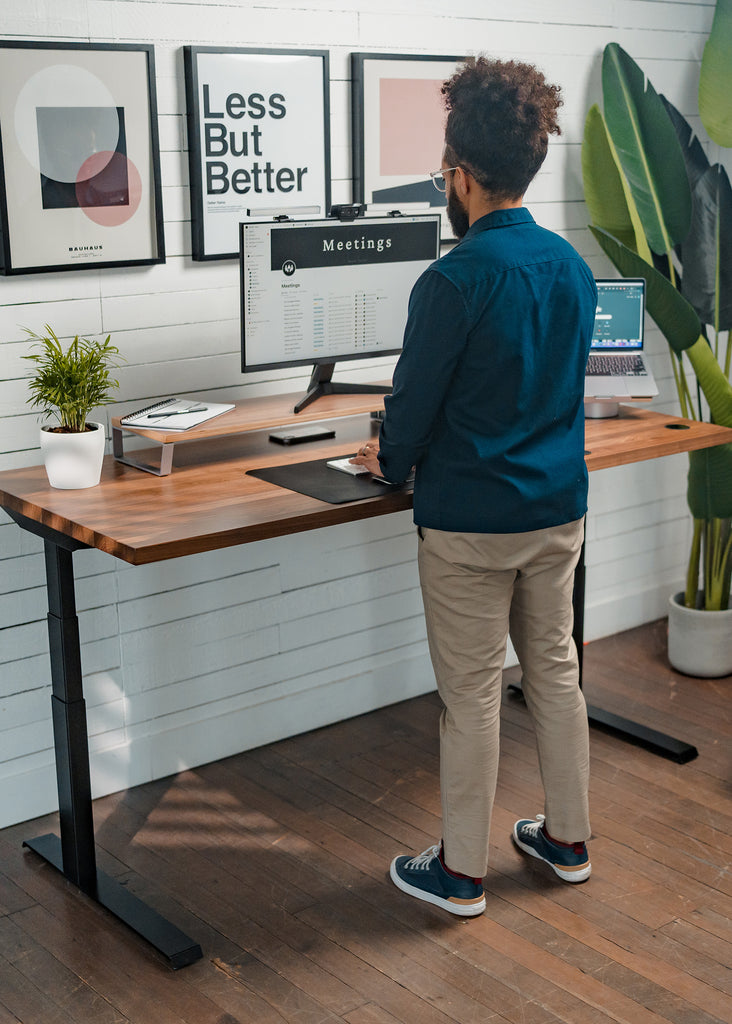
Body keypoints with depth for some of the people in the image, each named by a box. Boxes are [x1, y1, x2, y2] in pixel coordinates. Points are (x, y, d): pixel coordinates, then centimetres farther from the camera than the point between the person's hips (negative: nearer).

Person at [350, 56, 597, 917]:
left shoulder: (455, 280, -19)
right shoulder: (571, 265, 5)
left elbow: (414, 403, -13)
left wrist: (389, 460, 9)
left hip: (471, 522, -7)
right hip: (559, 508, 7)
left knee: (471, 694, 4)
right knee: (555, 669, 18)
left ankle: (461, 873, 19)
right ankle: (567, 839, 33)